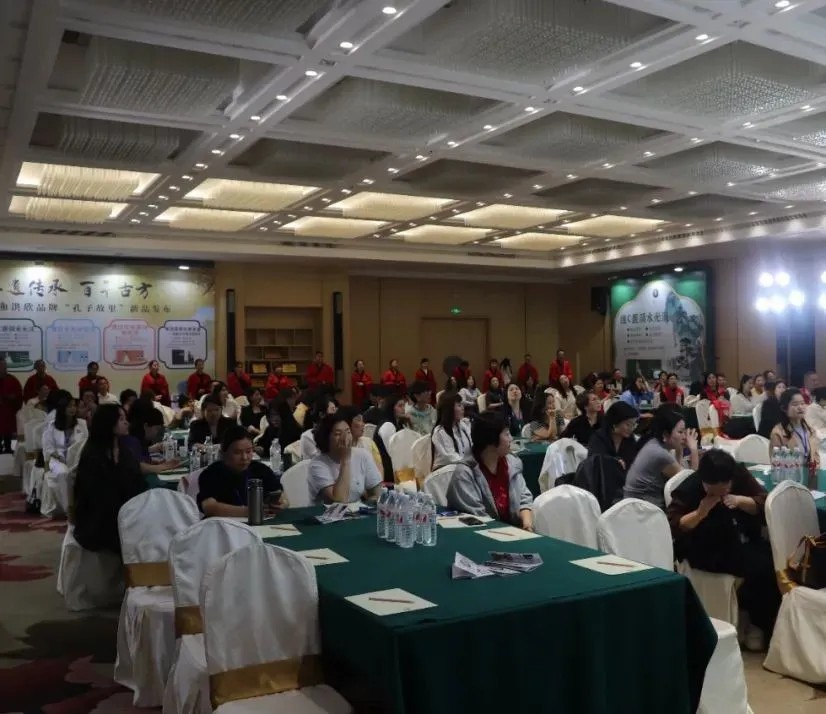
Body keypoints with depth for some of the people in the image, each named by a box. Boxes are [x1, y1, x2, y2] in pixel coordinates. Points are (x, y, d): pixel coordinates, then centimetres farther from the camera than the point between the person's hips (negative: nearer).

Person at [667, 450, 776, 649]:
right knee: (761, 566, -27)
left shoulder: (741, 474, -4)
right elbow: (672, 527, -17)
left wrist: (741, 501, -20)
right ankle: (759, 622, -2)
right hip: (708, 551, -5)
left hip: (745, 541, 6)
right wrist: (699, 514, -30)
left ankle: (769, 622, 2)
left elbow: (765, 503, -3)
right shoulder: (688, 488, -16)